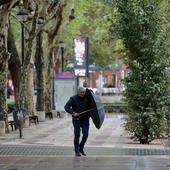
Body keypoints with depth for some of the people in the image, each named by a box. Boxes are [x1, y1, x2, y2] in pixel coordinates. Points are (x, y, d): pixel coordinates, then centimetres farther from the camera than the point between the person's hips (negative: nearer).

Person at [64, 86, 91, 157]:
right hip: (77, 120, -3)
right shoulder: (73, 98, -4)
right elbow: (66, 107, -9)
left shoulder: (87, 98, 6)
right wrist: (73, 113, -20)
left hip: (85, 120, 3)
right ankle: (77, 151, 9)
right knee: (77, 135, 1)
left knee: (85, 134, -3)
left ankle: (81, 148, 19)